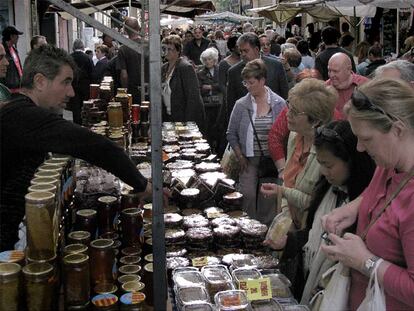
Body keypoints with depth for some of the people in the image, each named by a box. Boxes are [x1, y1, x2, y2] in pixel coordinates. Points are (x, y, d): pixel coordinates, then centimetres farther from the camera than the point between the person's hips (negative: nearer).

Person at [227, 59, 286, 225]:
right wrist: (240, 157, -1)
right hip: (249, 160, 1)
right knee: (249, 195, -8)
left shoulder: (279, 104, -2)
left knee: (269, 197, -1)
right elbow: (231, 134, 7)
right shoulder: (241, 105, 0)